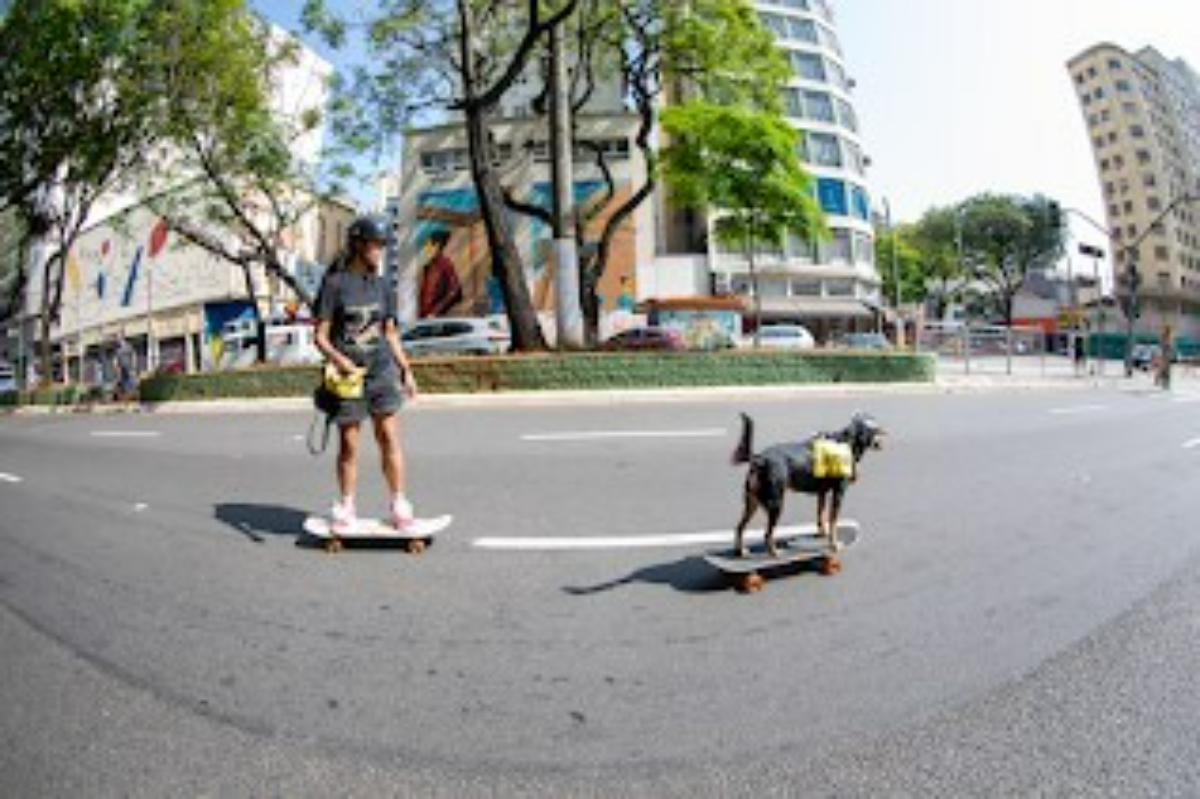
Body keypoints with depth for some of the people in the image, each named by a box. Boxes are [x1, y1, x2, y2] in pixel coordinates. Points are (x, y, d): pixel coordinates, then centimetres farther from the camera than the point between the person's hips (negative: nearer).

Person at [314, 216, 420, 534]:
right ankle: (346, 508, 22)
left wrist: (406, 371, 12)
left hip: (382, 369, 3)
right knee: (348, 445, 6)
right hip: (347, 374, -3)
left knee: (389, 438, 0)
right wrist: (339, 359, -22)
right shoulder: (334, 284, -3)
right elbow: (320, 336, -4)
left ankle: (399, 505, 10)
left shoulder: (382, 285, 9)